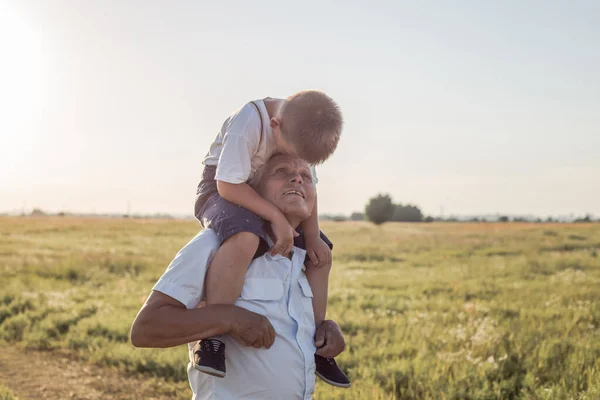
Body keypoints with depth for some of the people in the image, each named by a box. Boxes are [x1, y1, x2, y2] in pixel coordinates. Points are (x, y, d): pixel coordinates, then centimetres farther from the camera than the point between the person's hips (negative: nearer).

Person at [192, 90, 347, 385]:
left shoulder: (302, 131, -11)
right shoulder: (248, 123, -32)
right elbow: (229, 184, -32)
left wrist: (312, 237, -9)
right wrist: (276, 218, -33)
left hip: (269, 198, 7)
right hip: (221, 190, -7)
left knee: (320, 254, 2)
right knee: (244, 239, -40)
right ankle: (212, 337, -34)